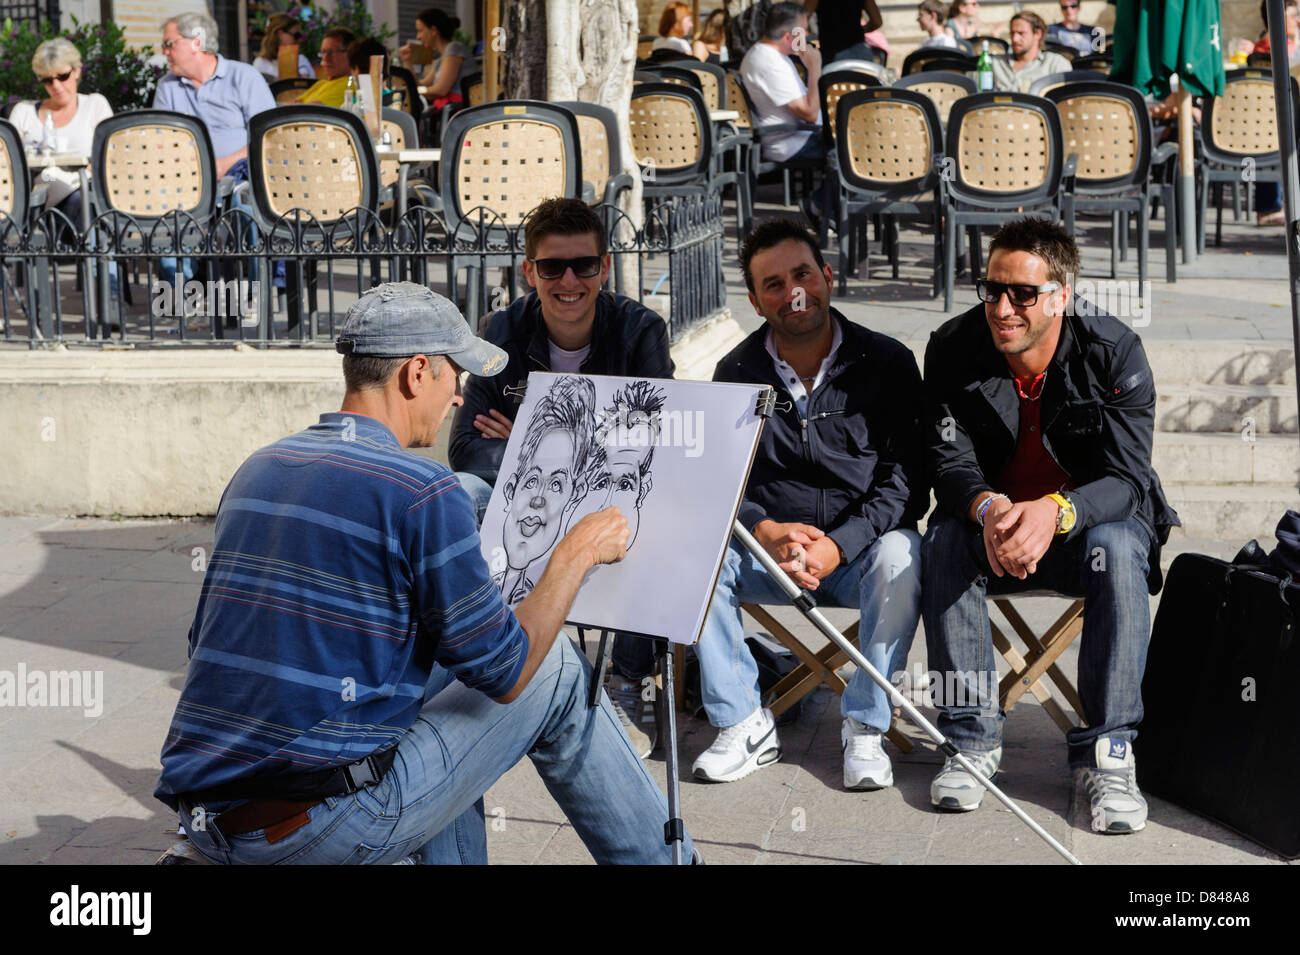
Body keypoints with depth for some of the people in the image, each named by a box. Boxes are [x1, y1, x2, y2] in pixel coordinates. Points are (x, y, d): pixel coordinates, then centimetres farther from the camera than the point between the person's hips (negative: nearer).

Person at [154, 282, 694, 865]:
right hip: (315, 828, -8)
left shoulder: (256, 470, 11)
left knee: (436, 665, 30)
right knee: (557, 671, 9)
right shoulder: (421, 490, -13)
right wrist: (577, 554, 7)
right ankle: (658, 856, 23)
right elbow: (504, 674, -7)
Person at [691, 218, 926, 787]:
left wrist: (837, 545, -23)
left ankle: (864, 726, -19)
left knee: (900, 556, -35)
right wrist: (766, 532, -23)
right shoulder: (737, 372, 3)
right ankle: (743, 723, -14)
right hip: (767, 549, 2)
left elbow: (905, 480, -9)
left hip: (859, 548, -2)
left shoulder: (887, 363, -4)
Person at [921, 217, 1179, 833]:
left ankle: (1106, 751, -28)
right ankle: (971, 738, -22)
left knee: (1116, 547, -34)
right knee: (944, 540, -29)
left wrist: (1055, 511, -46)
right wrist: (986, 507, -40)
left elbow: (1128, 478, -24)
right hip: (990, 521, 2)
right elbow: (950, 462, -15)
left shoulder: (1115, 353, -18)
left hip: (1091, 517, -2)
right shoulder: (954, 349, -11)